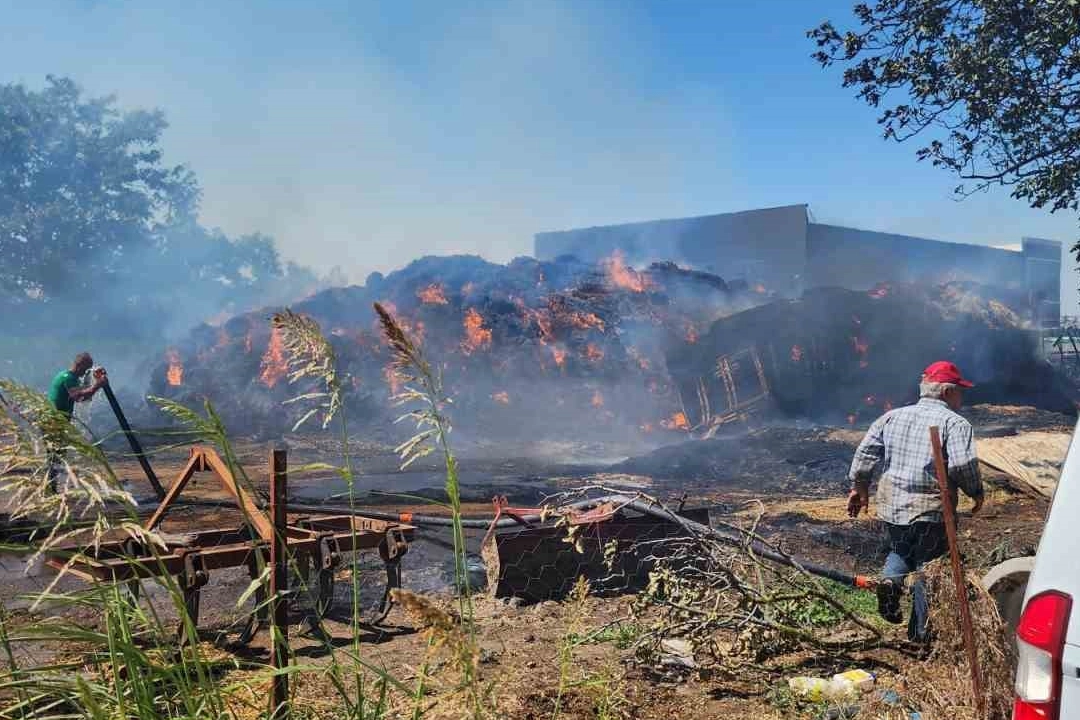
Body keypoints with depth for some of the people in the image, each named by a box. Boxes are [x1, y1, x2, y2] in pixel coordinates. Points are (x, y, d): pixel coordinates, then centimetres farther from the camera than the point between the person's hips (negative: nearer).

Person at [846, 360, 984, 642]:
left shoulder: (892, 416, 9)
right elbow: (963, 464, -18)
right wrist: (976, 492, -1)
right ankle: (920, 631, 16)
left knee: (900, 551, 28)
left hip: (891, 506, 4)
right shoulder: (954, 423, -5)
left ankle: (890, 580, 0)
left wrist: (859, 487, 13)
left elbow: (865, 452, 4)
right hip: (931, 512, -4)